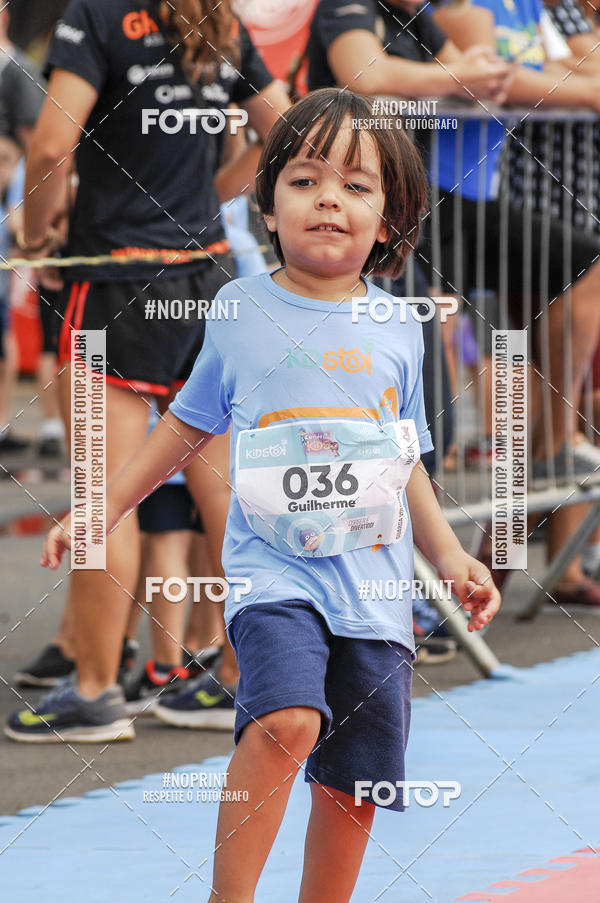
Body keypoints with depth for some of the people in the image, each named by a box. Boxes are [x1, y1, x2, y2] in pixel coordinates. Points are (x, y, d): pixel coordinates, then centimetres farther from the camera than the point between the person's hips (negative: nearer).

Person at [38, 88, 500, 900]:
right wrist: (101, 511, 15)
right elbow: (188, 426, 15)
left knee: (352, 787, 4)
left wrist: (451, 556, 10)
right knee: (286, 721, -27)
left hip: (374, 582, 3)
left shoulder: (398, 332, 8)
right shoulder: (242, 312, 3)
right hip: (273, 568, -3)